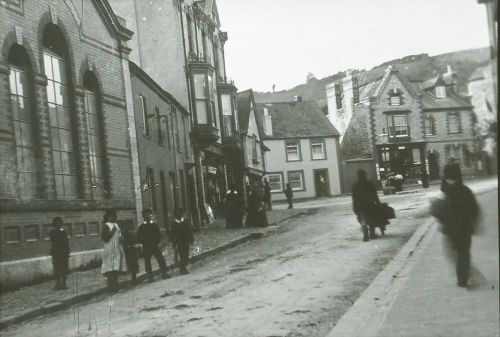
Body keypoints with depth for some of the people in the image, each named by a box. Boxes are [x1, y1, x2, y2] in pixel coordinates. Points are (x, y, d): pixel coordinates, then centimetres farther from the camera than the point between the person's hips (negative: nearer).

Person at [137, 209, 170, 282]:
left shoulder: (154, 225, 8)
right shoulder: (141, 226, 3)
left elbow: (159, 235, 8)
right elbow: (139, 238, 2)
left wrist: (156, 243, -3)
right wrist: (145, 244, -6)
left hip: (155, 246, 1)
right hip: (146, 248, -1)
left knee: (161, 260, -5)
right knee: (147, 262, 0)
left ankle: (164, 273, 1)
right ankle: (150, 276, 5)